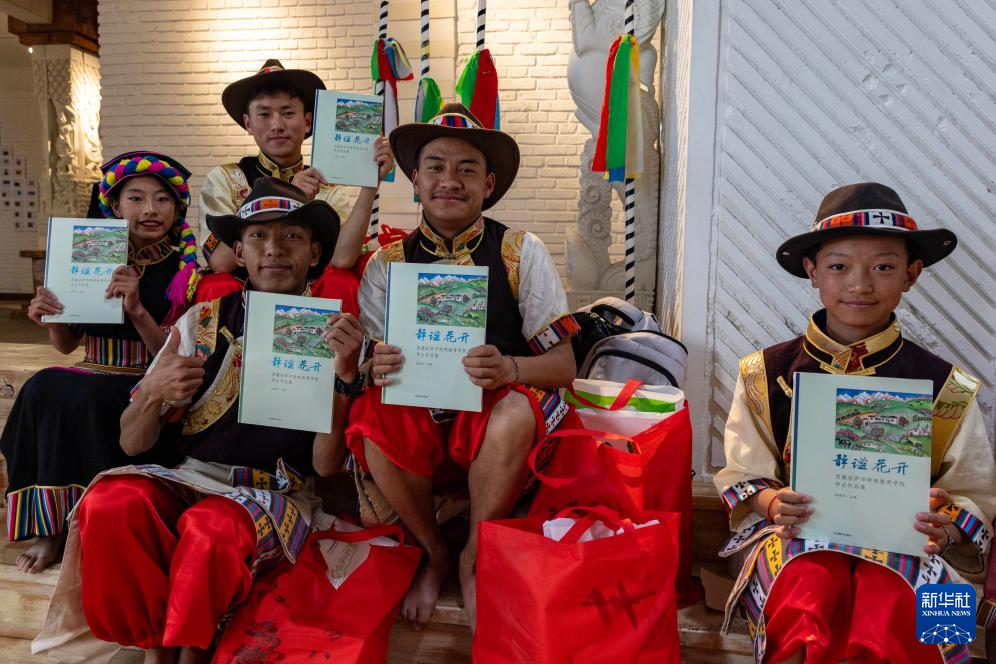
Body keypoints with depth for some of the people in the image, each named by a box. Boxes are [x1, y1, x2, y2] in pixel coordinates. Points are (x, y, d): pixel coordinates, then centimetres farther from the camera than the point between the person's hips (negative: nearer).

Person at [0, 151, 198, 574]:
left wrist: (137, 310, -26)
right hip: (92, 377, 4)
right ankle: (51, 524, -14)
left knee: (83, 399, -31)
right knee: (43, 388, -26)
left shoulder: (184, 271, -5)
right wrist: (49, 319, -10)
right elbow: (66, 344, 13)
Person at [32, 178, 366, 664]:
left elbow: (325, 465, -8)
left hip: (273, 492, -3)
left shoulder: (335, 334, -1)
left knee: (211, 530, -33)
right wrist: (153, 393, -16)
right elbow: (133, 443, 6)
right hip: (185, 477, 3)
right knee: (110, 504, -26)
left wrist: (344, 374, -22)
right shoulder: (203, 321, 6)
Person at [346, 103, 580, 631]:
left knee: (516, 414, -34)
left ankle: (474, 562, -4)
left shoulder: (521, 253, -1)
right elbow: (368, 361, 1)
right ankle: (433, 553, 1)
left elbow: (564, 366, -5)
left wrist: (507, 369, -26)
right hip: (415, 411, 2)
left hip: (498, 409, -1)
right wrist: (375, 368, -24)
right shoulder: (387, 263, 4)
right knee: (368, 417, -29)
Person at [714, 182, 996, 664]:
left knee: (890, 600, -34)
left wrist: (948, 525, -15)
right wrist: (772, 503, -17)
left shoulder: (945, 388, 7)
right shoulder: (766, 374, 6)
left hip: (902, 545, 0)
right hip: (795, 533, 0)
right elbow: (743, 478, 7)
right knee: (811, 580, -35)